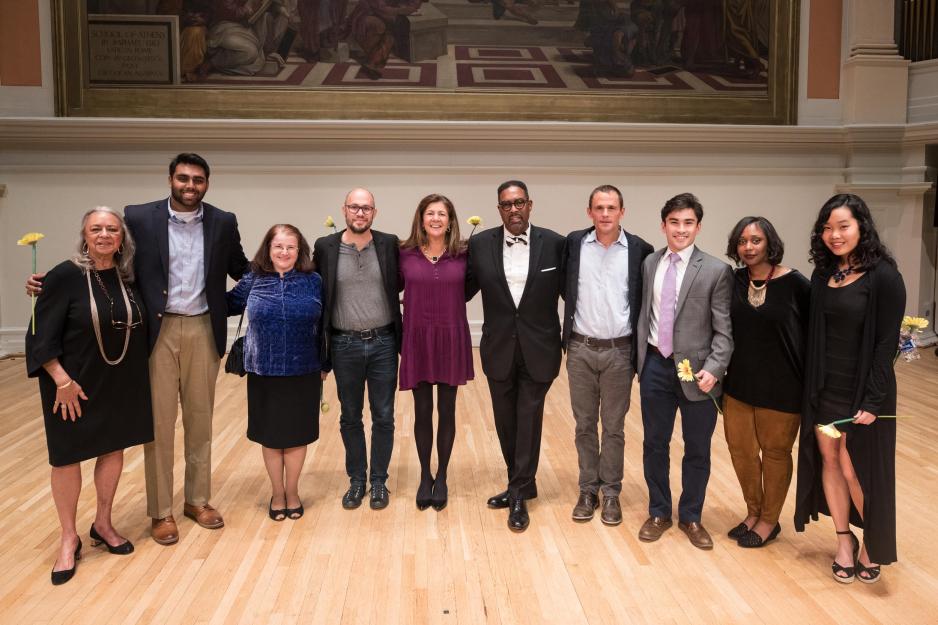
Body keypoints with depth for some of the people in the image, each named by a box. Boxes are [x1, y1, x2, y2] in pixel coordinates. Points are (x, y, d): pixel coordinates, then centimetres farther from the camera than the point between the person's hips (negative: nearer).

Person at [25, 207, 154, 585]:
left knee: (113, 448, 13)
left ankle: (103, 525, 32)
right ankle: (69, 539, 21)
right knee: (67, 456, 5)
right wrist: (61, 379, -20)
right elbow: (43, 334, -14)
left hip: (120, 382, 4)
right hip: (75, 382, -4)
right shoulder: (65, 277, -15)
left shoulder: (128, 277, -1)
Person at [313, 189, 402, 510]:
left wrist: (402, 340, -5)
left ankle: (378, 480, 24)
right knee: (350, 417, 12)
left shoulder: (389, 244, -2)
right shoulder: (325, 247, -2)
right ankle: (356, 480, 28)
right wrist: (320, 351, 0)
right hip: (345, 345, 0)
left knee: (383, 417, 8)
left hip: (383, 343, 0)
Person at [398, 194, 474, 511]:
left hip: (451, 340, 0)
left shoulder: (464, 254, -2)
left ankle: (441, 478, 24)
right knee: (422, 412, 8)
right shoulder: (405, 254, -1)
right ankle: (425, 477, 25)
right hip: (417, 340, 0)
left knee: (446, 411, 8)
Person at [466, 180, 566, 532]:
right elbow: (465, 289, 6)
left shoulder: (554, 244, -6)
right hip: (499, 349, 2)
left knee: (528, 421, 2)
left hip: (538, 349, -2)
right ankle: (520, 485, 31)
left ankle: (519, 495, 14)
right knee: (506, 422, 13)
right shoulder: (481, 244, -2)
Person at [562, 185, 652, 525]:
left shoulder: (640, 249, -4)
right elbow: (564, 287, 12)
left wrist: (640, 345, 0)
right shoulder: (573, 243, -1)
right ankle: (588, 489, 23)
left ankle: (611, 492, 21)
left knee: (614, 426, 8)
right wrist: (573, 319, 7)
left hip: (619, 351, -1)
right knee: (584, 424, 11)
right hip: (581, 349, 1)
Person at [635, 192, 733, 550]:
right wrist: (640, 358, 6)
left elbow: (723, 329, -8)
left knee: (697, 450, 10)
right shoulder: (649, 264, 6)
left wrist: (713, 369, -18)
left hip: (695, 369, -3)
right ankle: (658, 512, 31)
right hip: (655, 366, 3)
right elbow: (644, 314, 11)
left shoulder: (716, 271, -6)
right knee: (655, 444, 13)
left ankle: (691, 517, 28)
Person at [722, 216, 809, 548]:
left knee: (775, 451, 13)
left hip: (780, 385, -4)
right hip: (739, 382, 4)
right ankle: (753, 512, 35)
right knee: (740, 448, 13)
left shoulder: (794, 283, -13)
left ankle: (769, 521, 31)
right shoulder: (733, 281, -2)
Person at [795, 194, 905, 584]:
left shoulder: (883, 276, -13)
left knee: (855, 467, 2)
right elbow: (813, 334, 8)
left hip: (861, 390, -5)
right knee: (828, 461, 10)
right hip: (824, 388, 6)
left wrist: (873, 400, -17)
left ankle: (873, 545, 25)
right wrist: (810, 385, 4)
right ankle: (845, 541, 26)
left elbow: (886, 342, -14)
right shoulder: (822, 275, 5)